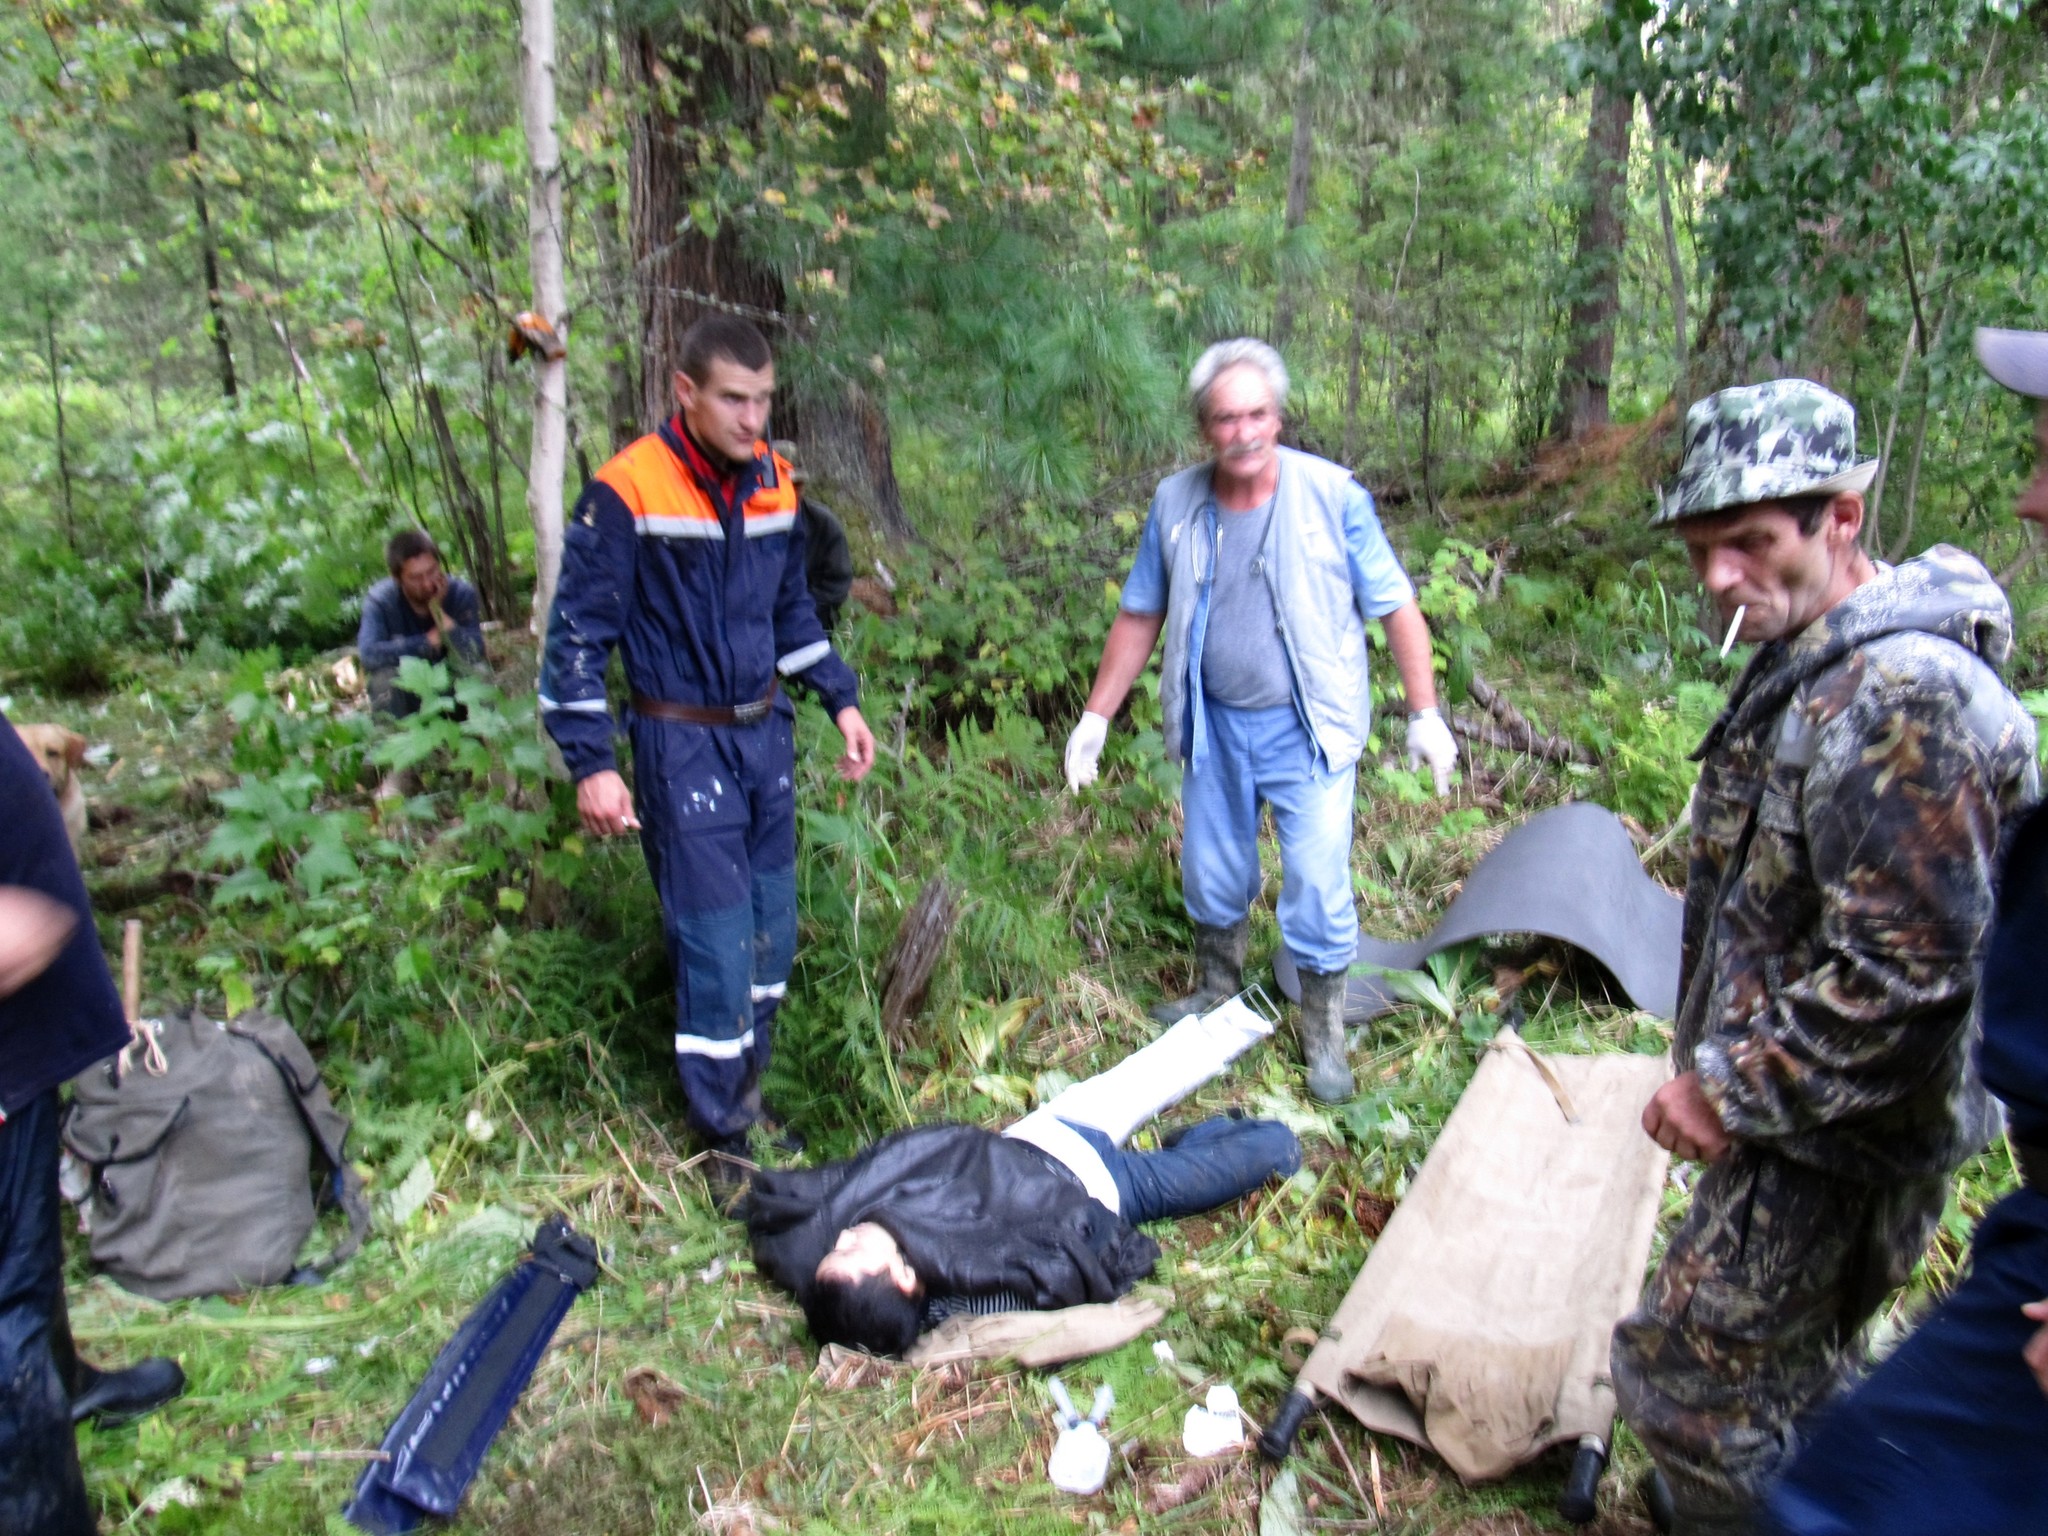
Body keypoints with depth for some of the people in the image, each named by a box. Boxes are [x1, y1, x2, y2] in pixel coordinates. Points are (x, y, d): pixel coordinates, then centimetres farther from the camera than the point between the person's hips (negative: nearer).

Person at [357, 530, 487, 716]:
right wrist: (429, 641, -27)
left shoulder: (461, 593, -16)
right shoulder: (378, 601, -17)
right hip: (405, 696, 0)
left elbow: (474, 655, -27)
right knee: (386, 676, -30)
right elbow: (368, 654, -34)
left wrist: (439, 611, -31)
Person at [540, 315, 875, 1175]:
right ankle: (723, 1137, 13)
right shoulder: (626, 492, -14)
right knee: (716, 943, -4)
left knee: (772, 932, 13)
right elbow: (580, 632, -10)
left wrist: (841, 700, 12)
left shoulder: (773, 483, 5)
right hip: (684, 746, -6)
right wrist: (590, 763, -15)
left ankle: (742, 1088, 33)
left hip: (766, 734, 6)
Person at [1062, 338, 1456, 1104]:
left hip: (1308, 728, -3)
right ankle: (1217, 989, 43)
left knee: (1318, 887, -3)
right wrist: (1096, 717, 5)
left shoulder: (1333, 495, -13)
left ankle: (1323, 1032, 20)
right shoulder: (1175, 503, -3)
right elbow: (1140, 617, 6)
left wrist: (1424, 713, -7)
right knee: (1211, 873, 16)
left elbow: (1397, 609, -6)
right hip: (1214, 725, 4)